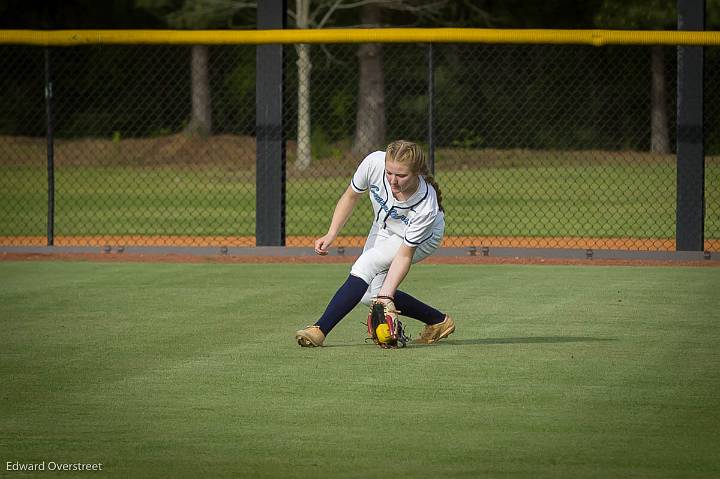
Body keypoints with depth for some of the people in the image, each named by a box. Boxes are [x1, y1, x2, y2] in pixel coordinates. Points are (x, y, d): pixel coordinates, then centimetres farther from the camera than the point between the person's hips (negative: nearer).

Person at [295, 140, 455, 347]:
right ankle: (438, 321, 16)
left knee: (367, 263, -28)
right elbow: (350, 197, -13)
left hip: (424, 236, -6)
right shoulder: (374, 163, -34)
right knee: (370, 295, -1)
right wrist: (331, 235, -18)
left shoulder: (425, 207, -41)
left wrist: (386, 295, -39)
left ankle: (320, 330, -26)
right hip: (384, 228, 6)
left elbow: (405, 255, -32)